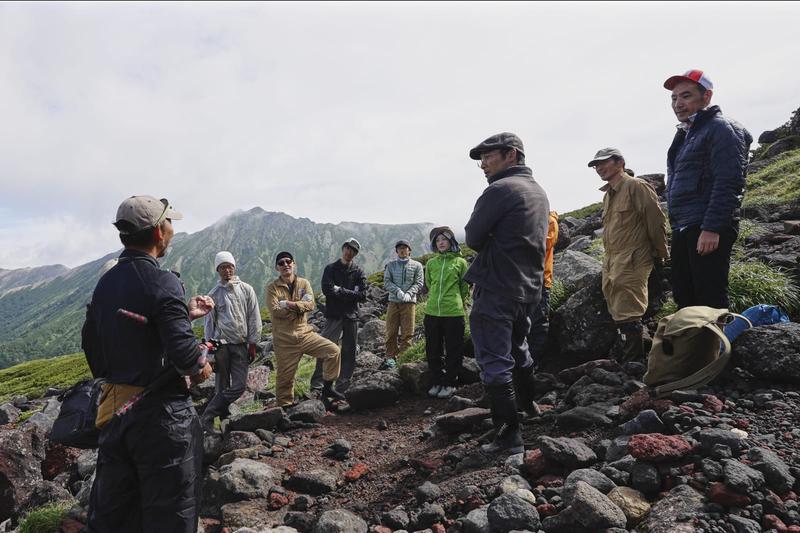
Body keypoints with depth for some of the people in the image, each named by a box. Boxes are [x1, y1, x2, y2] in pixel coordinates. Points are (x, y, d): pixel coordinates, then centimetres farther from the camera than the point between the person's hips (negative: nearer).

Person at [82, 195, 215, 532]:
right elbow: (183, 352, -27)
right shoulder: (162, 282, -18)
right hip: (160, 413, -7)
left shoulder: (105, 284, 6)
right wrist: (201, 367, -5)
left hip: (113, 411, 8)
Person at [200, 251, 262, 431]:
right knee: (222, 387, 0)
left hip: (241, 344, 1)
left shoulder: (246, 290, 6)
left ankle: (208, 416, 5)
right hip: (221, 344, -1)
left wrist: (252, 344, 3)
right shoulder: (214, 294, 4)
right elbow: (209, 323, 7)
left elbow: (254, 318, 6)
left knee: (239, 385, -6)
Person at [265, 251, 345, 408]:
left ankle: (327, 388, 4)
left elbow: (310, 304, -11)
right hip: (284, 339, -2)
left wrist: (289, 304, -20)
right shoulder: (272, 288, -2)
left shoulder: (304, 283, 5)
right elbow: (275, 311, -18)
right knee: (284, 377, 5)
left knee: (333, 350, -11)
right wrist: (299, 306, -13)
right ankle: (285, 407, 23)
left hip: (305, 334, 3)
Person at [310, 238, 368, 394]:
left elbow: (363, 295, -4)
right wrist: (351, 293, -10)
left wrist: (340, 291, -9)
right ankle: (317, 384, -4)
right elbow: (327, 289, -11)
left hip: (351, 316, 2)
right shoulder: (331, 269, 6)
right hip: (333, 315, -2)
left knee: (349, 352, 5)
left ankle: (343, 385, 14)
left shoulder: (358, 272, 8)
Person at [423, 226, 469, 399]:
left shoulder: (460, 262, 1)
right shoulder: (431, 263, 10)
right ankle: (437, 382, 23)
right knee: (433, 350, 10)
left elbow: (465, 287, 7)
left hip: (453, 312, -4)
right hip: (432, 312, 4)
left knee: (453, 351, 4)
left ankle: (450, 383, 16)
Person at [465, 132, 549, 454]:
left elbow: (473, 238, -11)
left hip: (496, 288, -9)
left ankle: (509, 435, 0)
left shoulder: (500, 189, -14)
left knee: (495, 362, -3)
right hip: (529, 287, 9)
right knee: (518, 348, 26)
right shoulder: (539, 192, 13)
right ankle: (528, 405, 44)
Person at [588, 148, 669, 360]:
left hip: (631, 263, -9)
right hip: (611, 263, 9)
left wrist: (661, 254, -5)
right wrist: (609, 260, 21)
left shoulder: (636, 186, -8)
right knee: (618, 314, 13)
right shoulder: (608, 195, 20)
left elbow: (656, 221, -10)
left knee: (627, 317, -12)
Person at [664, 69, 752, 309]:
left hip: (707, 231, -9)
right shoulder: (685, 135, 21)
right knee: (683, 296, 13)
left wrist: (712, 228, -24)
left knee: (710, 300, -7)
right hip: (683, 230, 9)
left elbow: (728, 183, -18)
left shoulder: (721, 128, -7)